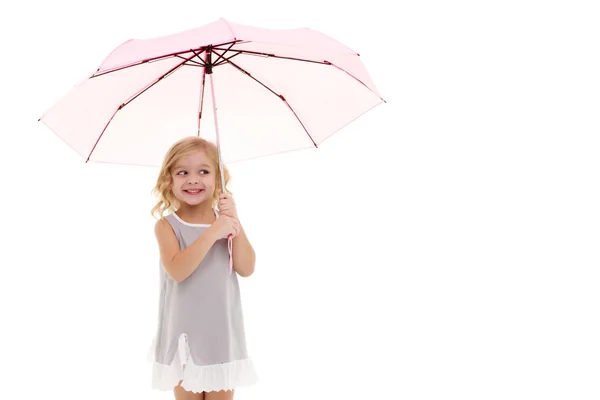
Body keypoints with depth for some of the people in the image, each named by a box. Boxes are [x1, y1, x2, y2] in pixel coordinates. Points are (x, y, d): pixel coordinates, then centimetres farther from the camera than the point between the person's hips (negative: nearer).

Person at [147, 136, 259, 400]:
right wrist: (212, 233, -30)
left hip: (223, 332, 2)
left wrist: (234, 222, -17)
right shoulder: (167, 225, -7)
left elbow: (246, 269, -8)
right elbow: (177, 270, -24)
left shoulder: (224, 219, 2)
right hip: (185, 334, -2)